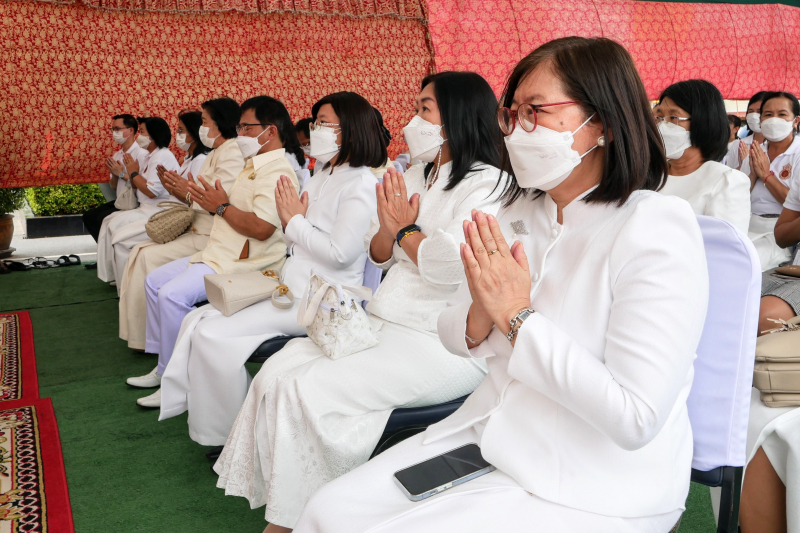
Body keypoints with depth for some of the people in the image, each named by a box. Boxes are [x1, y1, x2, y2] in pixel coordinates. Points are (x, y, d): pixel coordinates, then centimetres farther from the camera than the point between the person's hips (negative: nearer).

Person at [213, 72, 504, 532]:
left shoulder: (486, 184, -9)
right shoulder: (415, 177, 18)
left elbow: (451, 263, -23)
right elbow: (378, 256, 21)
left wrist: (406, 231, -5)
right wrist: (389, 227, -2)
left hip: (445, 345, -8)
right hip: (384, 324, 8)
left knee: (310, 389, -21)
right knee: (278, 373, -8)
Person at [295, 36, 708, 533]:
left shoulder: (657, 230, -18)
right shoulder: (520, 213, 5)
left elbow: (636, 418, -24)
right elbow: (453, 334, 9)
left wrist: (517, 315, -21)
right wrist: (482, 317, -15)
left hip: (594, 489, -6)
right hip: (491, 435, 7)